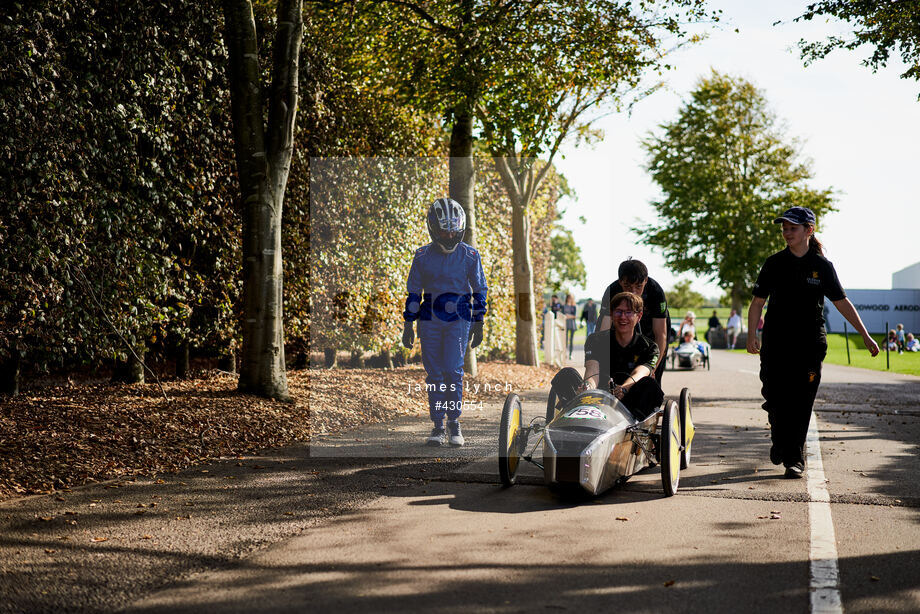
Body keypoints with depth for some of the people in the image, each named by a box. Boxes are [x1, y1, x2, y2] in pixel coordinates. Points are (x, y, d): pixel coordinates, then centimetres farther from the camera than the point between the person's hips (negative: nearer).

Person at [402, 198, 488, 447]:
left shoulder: (470, 256, 0)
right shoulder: (423, 256, 3)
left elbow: (479, 291, 7)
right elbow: (414, 293, 8)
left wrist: (478, 325, 6)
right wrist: (408, 325, 7)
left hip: (459, 320, -2)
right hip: (429, 320, 2)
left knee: (453, 370, -12)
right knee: (434, 373, 1)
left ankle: (454, 423, 2)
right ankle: (438, 427, 10)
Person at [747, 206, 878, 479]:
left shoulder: (822, 266, 2)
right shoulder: (774, 264, 3)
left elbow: (842, 302, 6)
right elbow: (758, 301, 4)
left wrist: (865, 335, 4)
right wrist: (751, 334, -8)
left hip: (809, 343, 0)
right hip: (776, 343, 1)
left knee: (801, 402, -3)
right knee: (775, 398, -1)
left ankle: (794, 458, 4)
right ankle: (779, 441, 27)